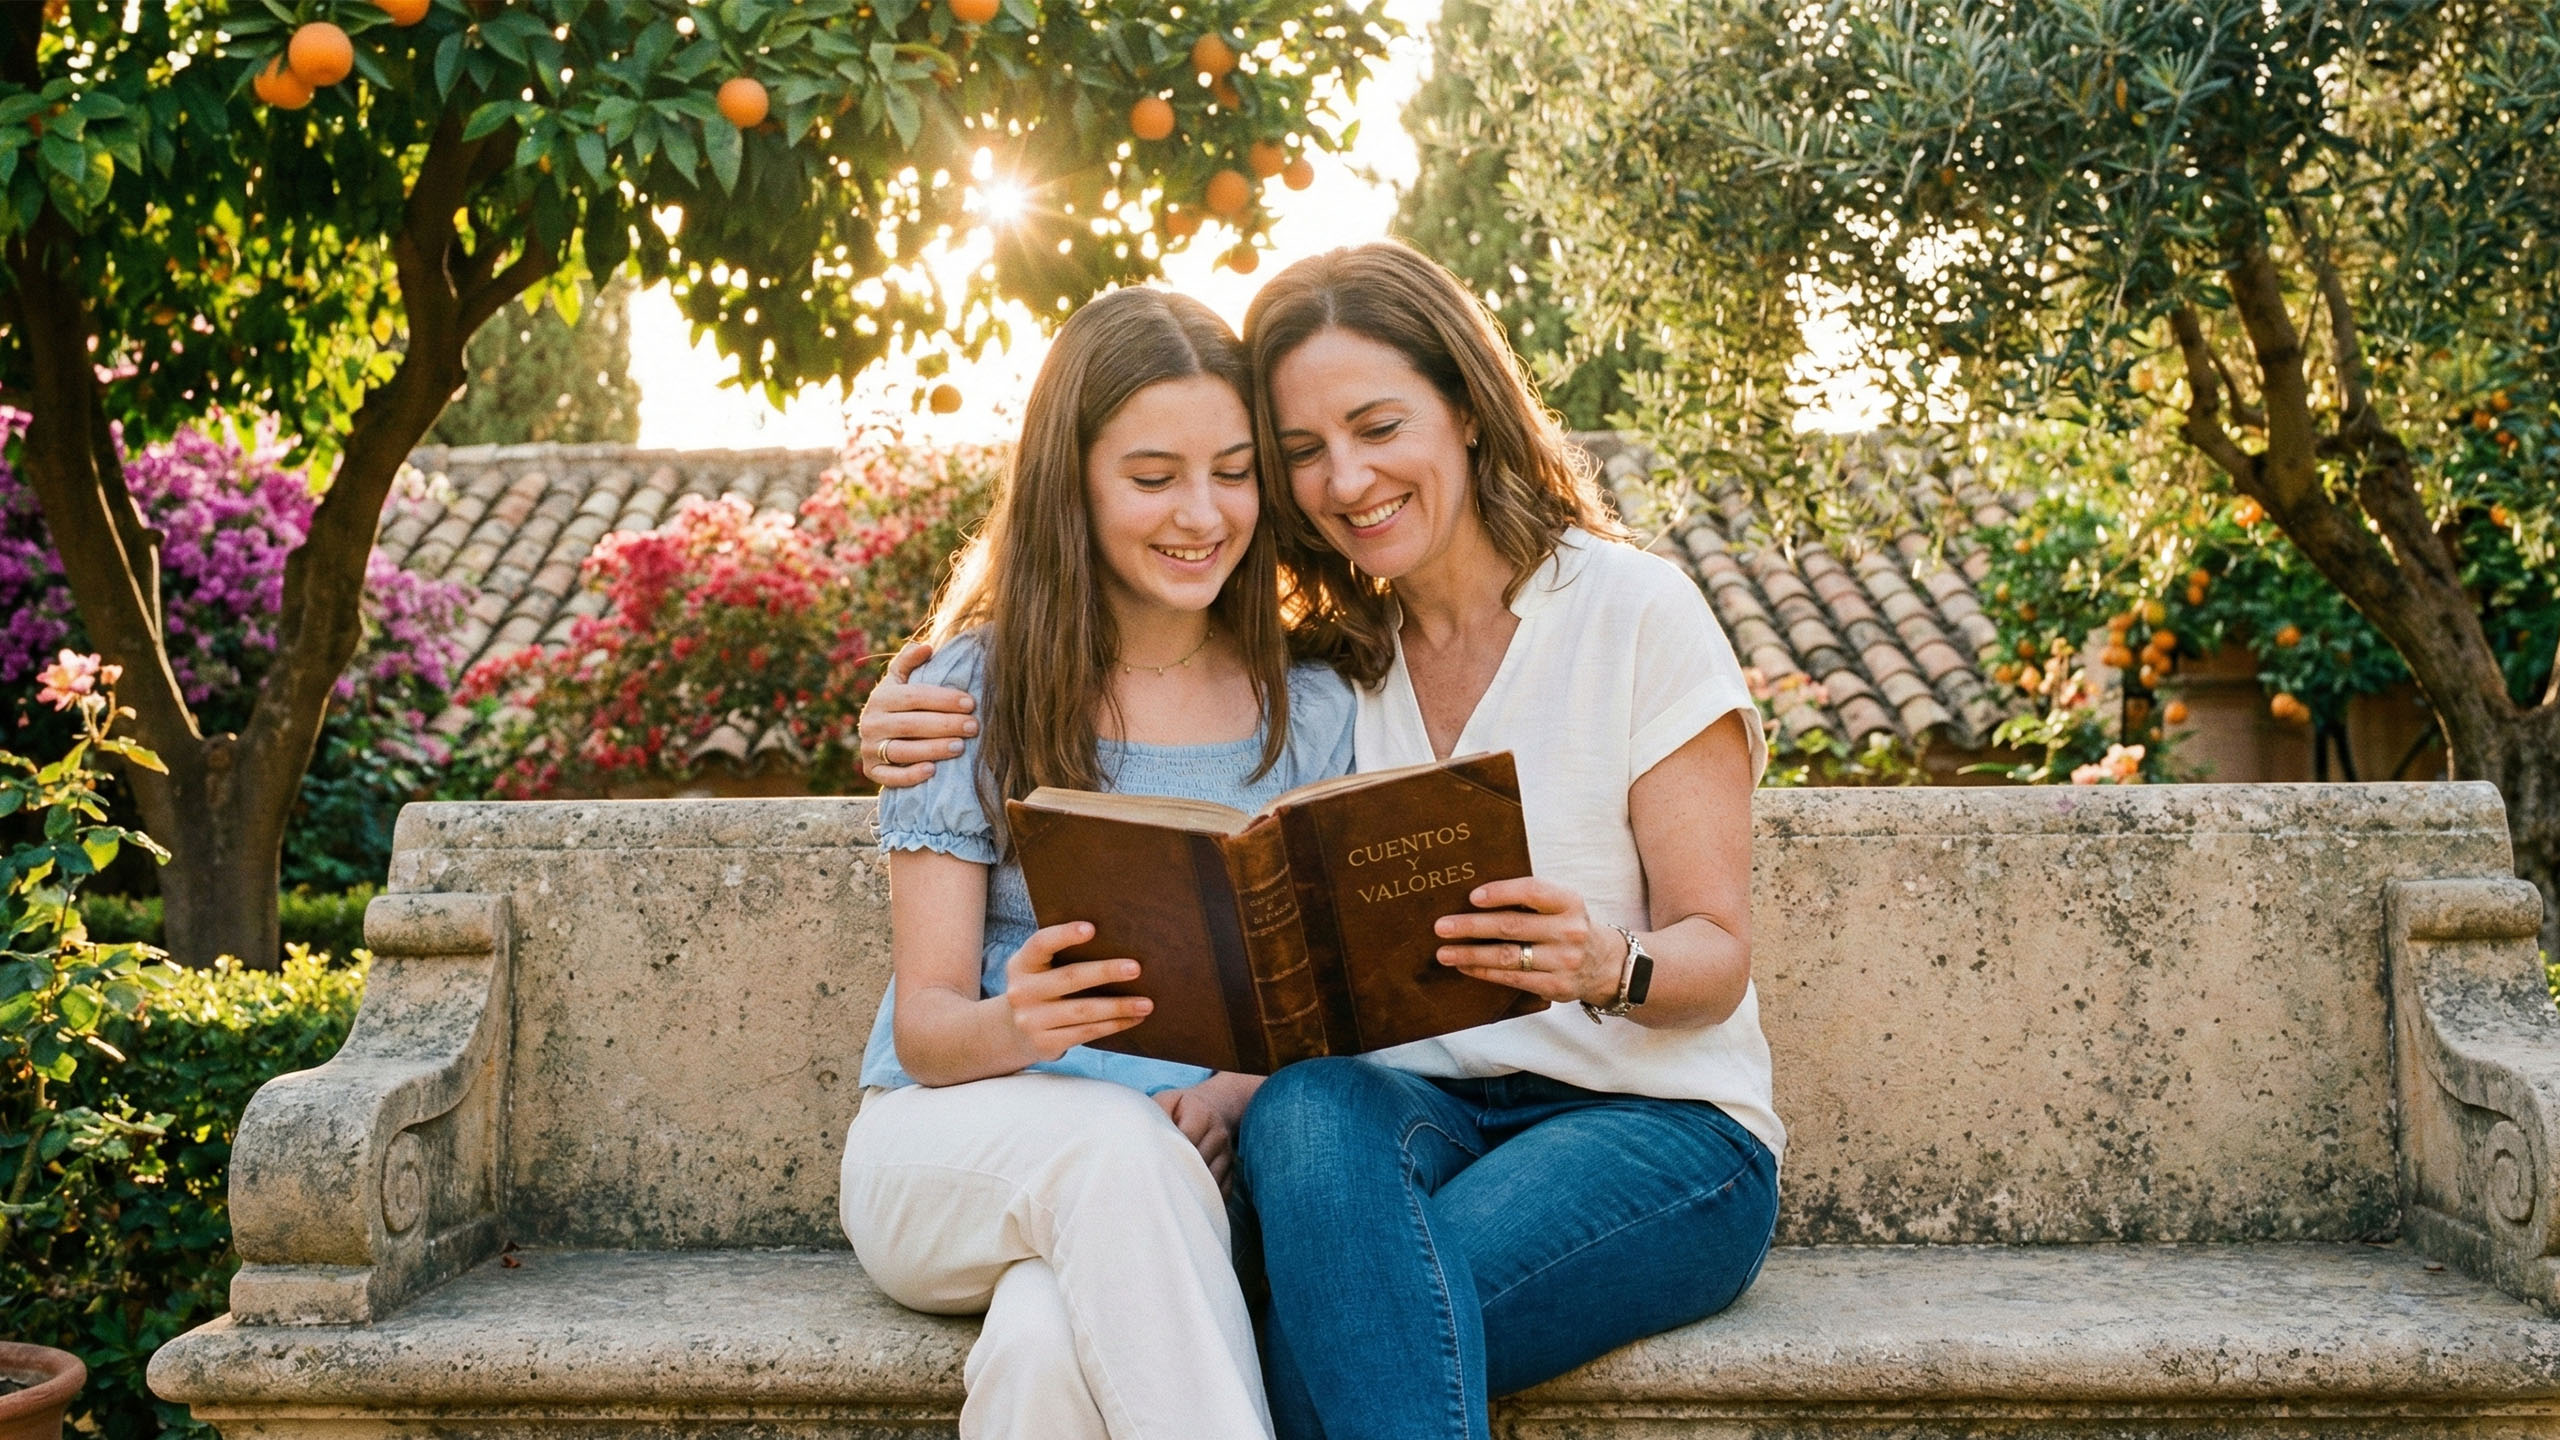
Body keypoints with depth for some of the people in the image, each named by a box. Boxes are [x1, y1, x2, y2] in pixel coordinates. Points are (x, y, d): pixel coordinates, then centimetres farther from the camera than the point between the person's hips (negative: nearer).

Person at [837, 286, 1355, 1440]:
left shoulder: (1312, 713, 9)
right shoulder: (971, 692, 2)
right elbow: (925, 1022, -1)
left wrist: (1229, 1096, -15)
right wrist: (1017, 1023, -26)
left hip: (1180, 1171, 0)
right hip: (949, 1149, 0)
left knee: (1050, 1343, -35)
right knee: (1114, 1140, -36)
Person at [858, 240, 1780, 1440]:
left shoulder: (1635, 611, -2)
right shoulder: (1318, 660, 11)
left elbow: (1716, 955, -4)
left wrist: (1607, 967, -28)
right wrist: (916, 737, -4)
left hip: (1658, 1122, -3)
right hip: (1412, 1105, 4)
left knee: (1345, 1312, -34)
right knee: (1307, 1106, -35)